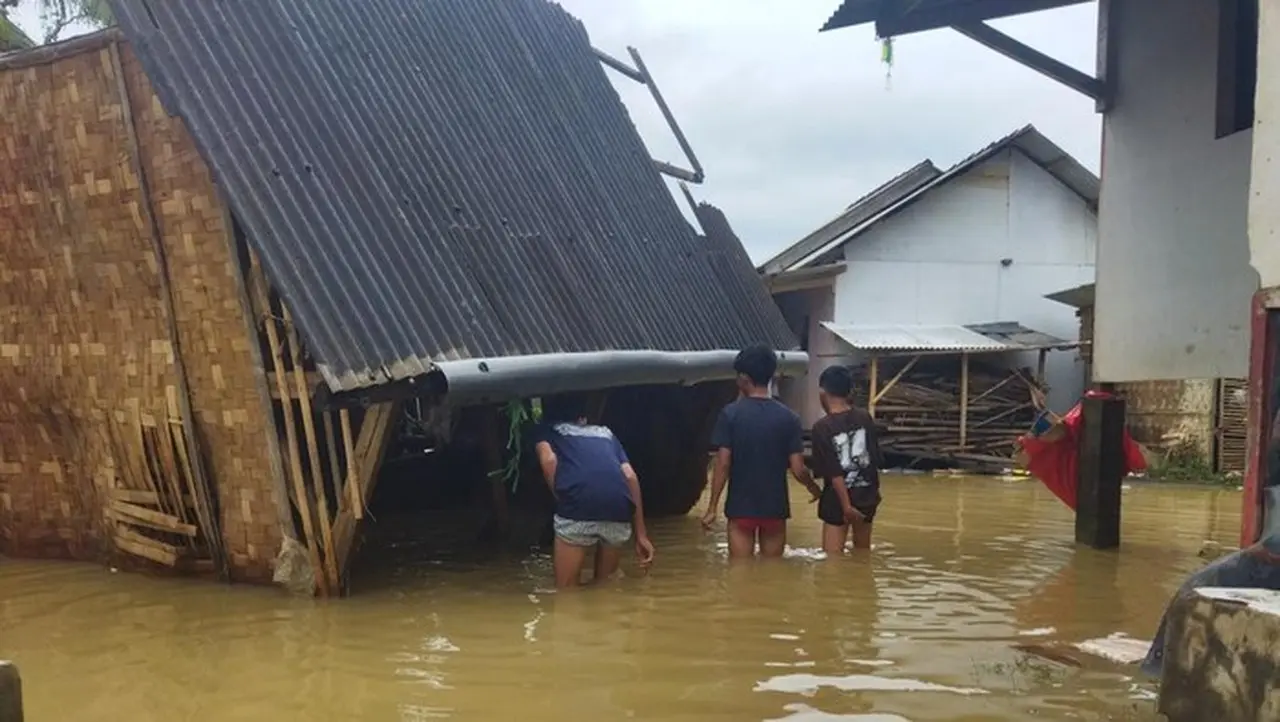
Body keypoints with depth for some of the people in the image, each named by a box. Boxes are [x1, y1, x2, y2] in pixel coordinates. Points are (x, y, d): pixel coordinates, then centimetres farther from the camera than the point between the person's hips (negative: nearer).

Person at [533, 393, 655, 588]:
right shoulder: (605, 432, 35)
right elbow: (631, 477, 23)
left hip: (578, 509, -4)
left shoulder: (547, 430, 27)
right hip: (619, 511, 4)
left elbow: (548, 460, 3)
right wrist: (641, 535, 22)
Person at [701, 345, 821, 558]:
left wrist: (712, 507, -3)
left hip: (741, 507, -1)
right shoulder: (788, 418, -4)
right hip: (775, 507, 2)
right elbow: (798, 469, -5)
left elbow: (723, 464, -10)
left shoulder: (730, 414, -8)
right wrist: (816, 490, 15)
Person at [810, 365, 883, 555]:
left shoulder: (823, 427, -13)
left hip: (838, 500, -5)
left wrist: (846, 506, -16)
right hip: (867, 496, 5)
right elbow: (877, 460, 4)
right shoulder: (865, 418, -1)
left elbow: (834, 473, -17)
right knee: (863, 554, 20)